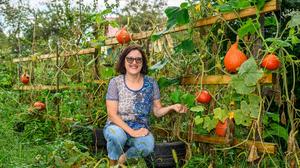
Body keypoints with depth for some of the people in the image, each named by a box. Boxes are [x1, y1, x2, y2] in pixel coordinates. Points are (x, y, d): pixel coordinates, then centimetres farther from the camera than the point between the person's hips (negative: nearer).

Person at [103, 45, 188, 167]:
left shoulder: (151, 83, -1)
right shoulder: (115, 82, -8)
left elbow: (157, 111, 1)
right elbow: (112, 114, -12)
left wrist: (172, 107, -20)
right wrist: (131, 132, -22)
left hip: (140, 129, 2)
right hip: (117, 127, -1)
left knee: (147, 146, -31)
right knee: (117, 135, -36)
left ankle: (124, 158, 3)